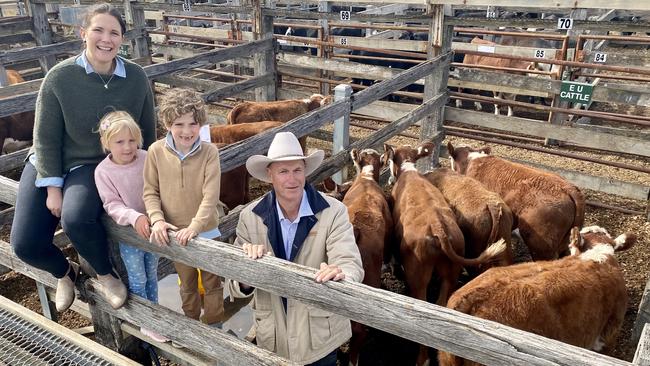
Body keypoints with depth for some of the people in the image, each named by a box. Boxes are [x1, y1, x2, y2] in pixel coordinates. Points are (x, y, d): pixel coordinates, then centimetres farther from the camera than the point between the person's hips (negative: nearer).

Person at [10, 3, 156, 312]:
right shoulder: (59, 77, -13)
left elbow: (147, 133, 4)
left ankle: (105, 275, -3)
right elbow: (46, 138, -8)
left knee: (76, 218, -33)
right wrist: (53, 188, -11)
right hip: (49, 165, 1)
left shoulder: (136, 78, -8)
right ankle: (64, 273, 25)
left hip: (95, 166, -1)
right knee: (24, 244, -10)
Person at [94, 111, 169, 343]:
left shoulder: (147, 159, -12)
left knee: (151, 276, 20)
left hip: (151, 228, 2)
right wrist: (135, 218, -33)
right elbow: (112, 205, -17)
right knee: (138, 280, 11)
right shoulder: (103, 171, -16)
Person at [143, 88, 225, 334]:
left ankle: (214, 325, 35)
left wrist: (195, 226, -28)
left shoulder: (209, 152, -16)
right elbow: (150, 191, -3)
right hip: (175, 233, 2)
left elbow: (211, 195, -20)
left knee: (212, 282, 16)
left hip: (207, 232, -2)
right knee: (187, 284, 23)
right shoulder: (156, 151, -10)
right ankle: (191, 324, 43)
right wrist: (157, 219, -17)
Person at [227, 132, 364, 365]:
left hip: (321, 337, -1)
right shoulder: (250, 217, -10)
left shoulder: (333, 212, -16)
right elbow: (236, 287, -7)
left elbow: (351, 265, -24)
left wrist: (341, 274, -48)